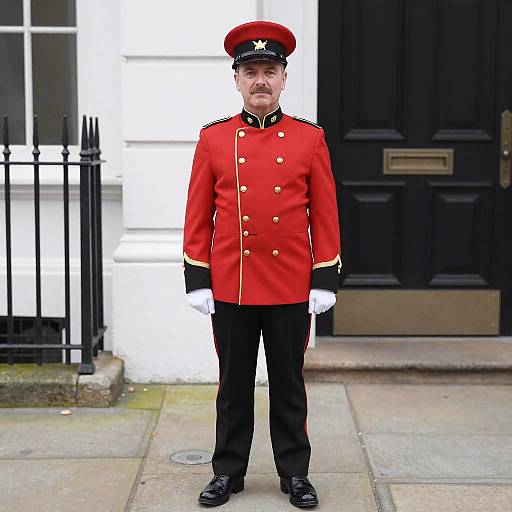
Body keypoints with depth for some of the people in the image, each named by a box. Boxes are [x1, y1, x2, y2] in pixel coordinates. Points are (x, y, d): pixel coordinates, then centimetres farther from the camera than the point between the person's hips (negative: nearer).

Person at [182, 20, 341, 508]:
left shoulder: (310, 138, 1)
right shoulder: (213, 138, 1)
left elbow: (325, 215, 1)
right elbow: (198, 217, 2)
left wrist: (324, 281, -3)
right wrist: (197, 281, -2)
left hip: (291, 288, 0)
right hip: (230, 287, 0)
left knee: (289, 384, 11)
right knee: (234, 384, 11)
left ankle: (295, 472, 23)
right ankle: (228, 471, 24)